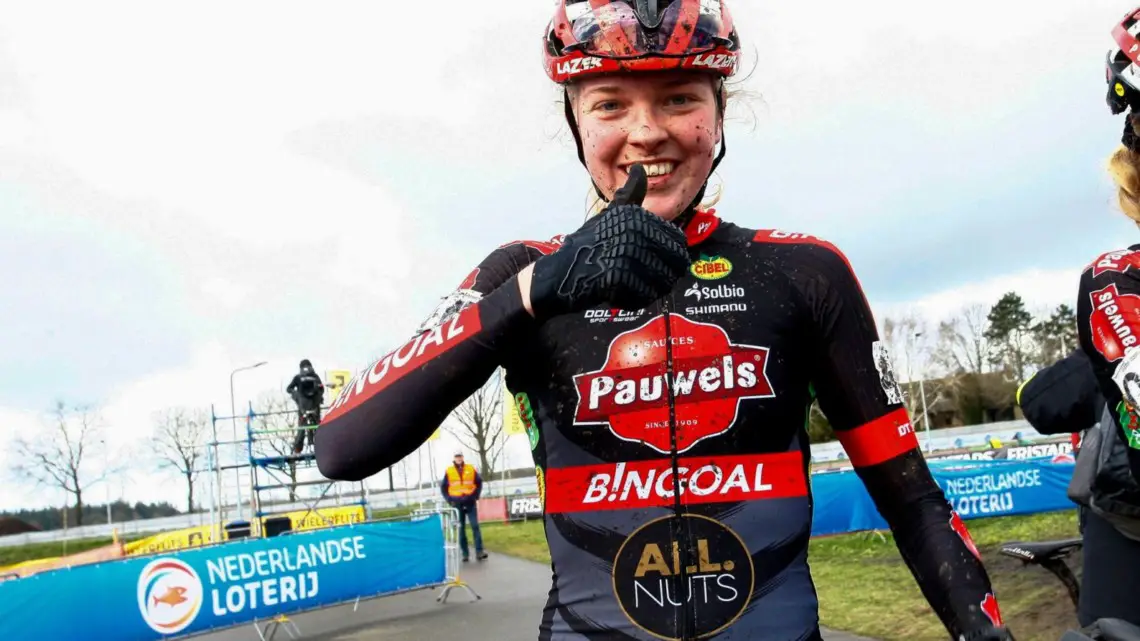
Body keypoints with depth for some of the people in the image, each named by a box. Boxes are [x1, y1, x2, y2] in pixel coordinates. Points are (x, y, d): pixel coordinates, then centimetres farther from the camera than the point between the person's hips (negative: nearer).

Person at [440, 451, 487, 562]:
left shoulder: (471, 469, 3)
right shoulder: (449, 471, 2)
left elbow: (479, 482, 11)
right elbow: (443, 487, 8)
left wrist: (476, 496, 1)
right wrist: (449, 500, -1)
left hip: (470, 503, 0)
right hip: (457, 503, 0)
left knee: (475, 526, -7)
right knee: (460, 529, 3)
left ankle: (479, 551, -7)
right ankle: (465, 553, 8)